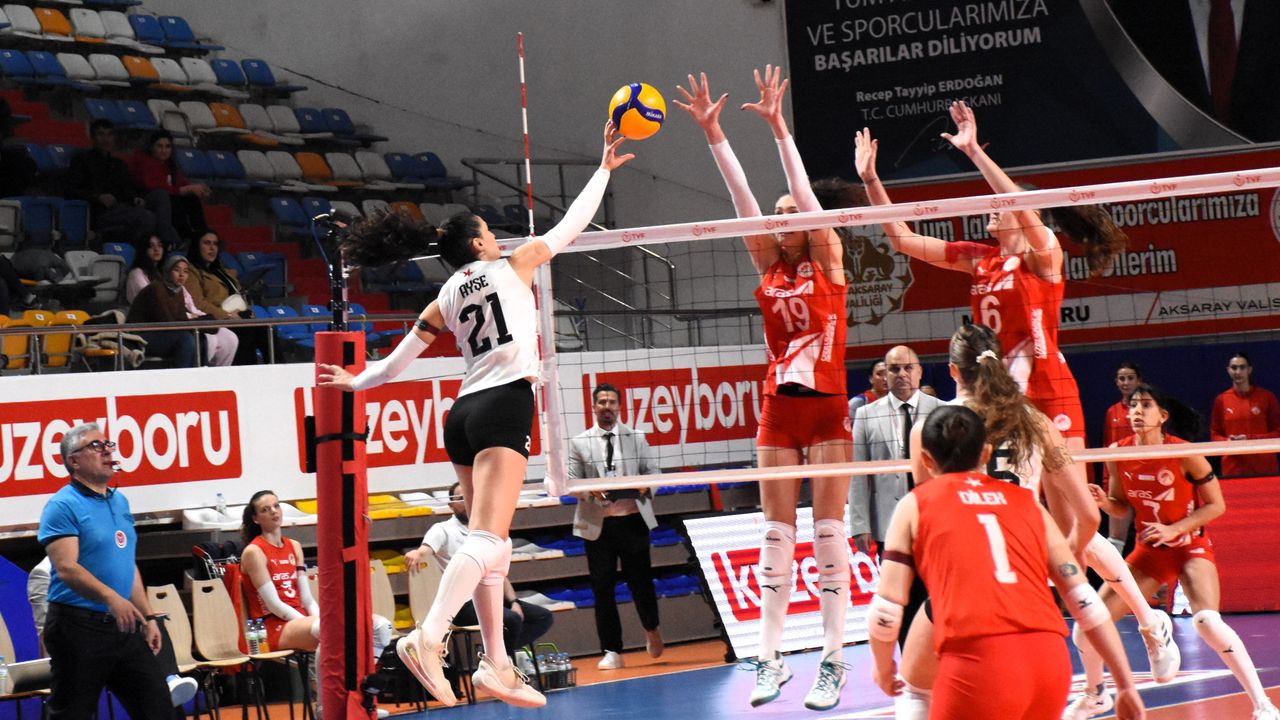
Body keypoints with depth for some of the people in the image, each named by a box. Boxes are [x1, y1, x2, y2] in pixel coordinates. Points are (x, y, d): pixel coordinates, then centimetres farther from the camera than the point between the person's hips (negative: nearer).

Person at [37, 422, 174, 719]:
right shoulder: (62, 506, -9)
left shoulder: (119, 502, 15)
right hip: (79, 627, -7)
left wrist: (148, 617, 17)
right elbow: (67, 569, -21)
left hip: (124, 628, 7)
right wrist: (111, 597, -34)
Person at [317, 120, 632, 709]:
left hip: (464, 414, 7)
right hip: (505, 406, -7)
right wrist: (604, 169, 23)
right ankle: (428, 637, -35)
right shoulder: (511, 265, 5)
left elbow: (397, 362, 18)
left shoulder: (447, 298, 17)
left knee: (491, 545, 11)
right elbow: (571, 225, 12)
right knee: (486, 539, -18)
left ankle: (496, 664, 10)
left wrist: (356, 381, 36)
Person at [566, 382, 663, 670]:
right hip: (597, 523, 0)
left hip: (633, 519, 0)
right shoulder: (579, 443, 7)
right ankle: (611, 652, 6)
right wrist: (589, 491, -17)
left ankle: (651, 630, 33)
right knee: (602, 587, 0)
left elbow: (653, 471, 10)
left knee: (640, 579, 3)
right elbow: (571, 482, 3)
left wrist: (645, 484, -11)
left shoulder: (636, 439, 10)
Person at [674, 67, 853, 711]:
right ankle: (770, 659, 4)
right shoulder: (768, 269, 8)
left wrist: (778, 127, -20)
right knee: (777, 532, 3)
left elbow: (804, 194, -12)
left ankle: (833, 661, -3)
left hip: (827, 406, -4)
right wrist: (712, 133, -4)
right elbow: (743, 197, 1)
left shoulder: (827, 262, -1)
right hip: (779, 409, 4)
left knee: (828, 530, -4)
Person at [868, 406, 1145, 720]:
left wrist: (883, 670, 25)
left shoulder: (915, 505, 14)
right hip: (1050, 660, 4)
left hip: (977, 663, -4)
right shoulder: (1026, 502, 22)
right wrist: (1126, 683, 19)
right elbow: (1085, 601, 17)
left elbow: (886, 612, 7)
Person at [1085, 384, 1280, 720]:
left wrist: (1173, 529, -22)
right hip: (1148, 551, 5)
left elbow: (1216, 505, -11)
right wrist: (1103, 501, -14)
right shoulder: (1118, 454, -6)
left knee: (1207, 621, -29)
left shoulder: (1184, 453, -18)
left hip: (1191, 547, -5)